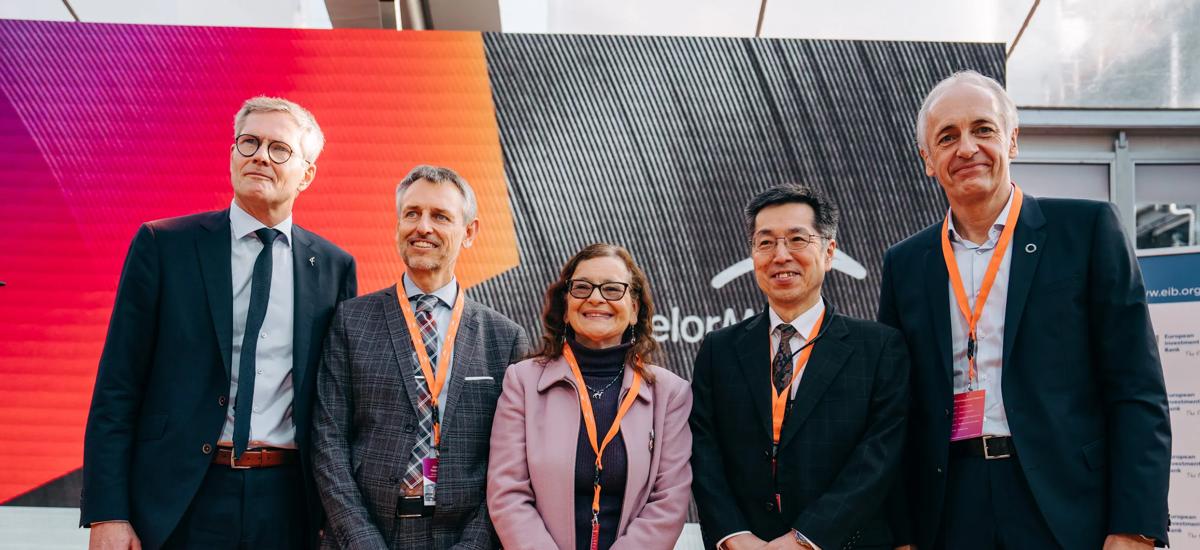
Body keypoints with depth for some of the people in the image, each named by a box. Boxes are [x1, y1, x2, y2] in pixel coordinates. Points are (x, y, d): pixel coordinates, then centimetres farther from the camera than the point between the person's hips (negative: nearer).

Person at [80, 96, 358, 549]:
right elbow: (117, 388, -1)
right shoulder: (162, 245, 0)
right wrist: (107, 513, -7)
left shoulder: (334, 267, 5)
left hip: (286, 508, 1)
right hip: (177, 505, -1)